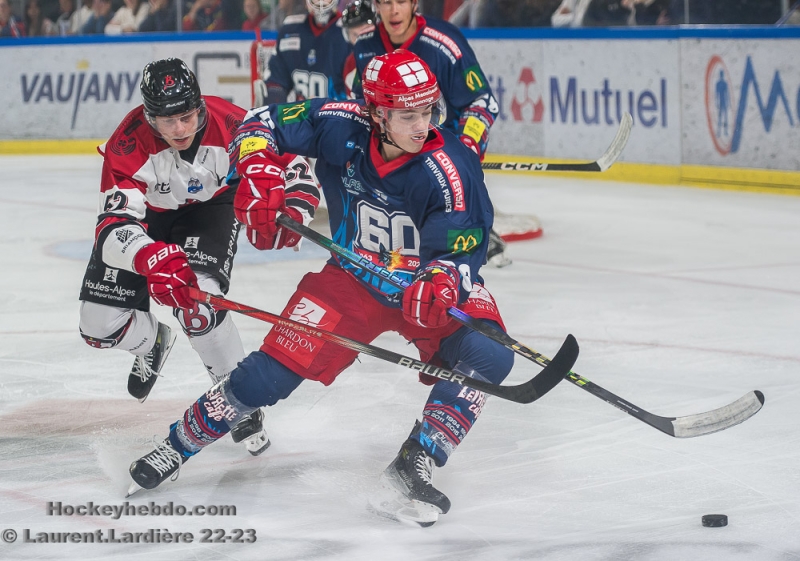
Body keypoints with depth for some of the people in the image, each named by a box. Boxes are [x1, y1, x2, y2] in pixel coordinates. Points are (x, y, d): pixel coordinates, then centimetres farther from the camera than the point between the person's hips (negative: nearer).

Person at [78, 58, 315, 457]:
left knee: (197, 303, -29)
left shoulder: (230, 125, -31)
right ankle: (152, 342, 33)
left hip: (210, 205, -1)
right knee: (101, 325, -5)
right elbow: (114, 224, -41)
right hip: (146, 215, 1)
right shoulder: (129, 145, -34)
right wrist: (151, 258, -62)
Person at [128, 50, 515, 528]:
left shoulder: (450, 170, -27)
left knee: (486, 355, -28)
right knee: (275, 368, -8)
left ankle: (411, 473, -24)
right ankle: (177, 446, 13)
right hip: (354, 277, 1)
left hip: (428, 280, -1)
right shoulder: (342, 126, -20)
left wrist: (439, 284, -48)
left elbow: (459, 252, -26)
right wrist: (259, 176, -25)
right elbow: (262, 125, -7)